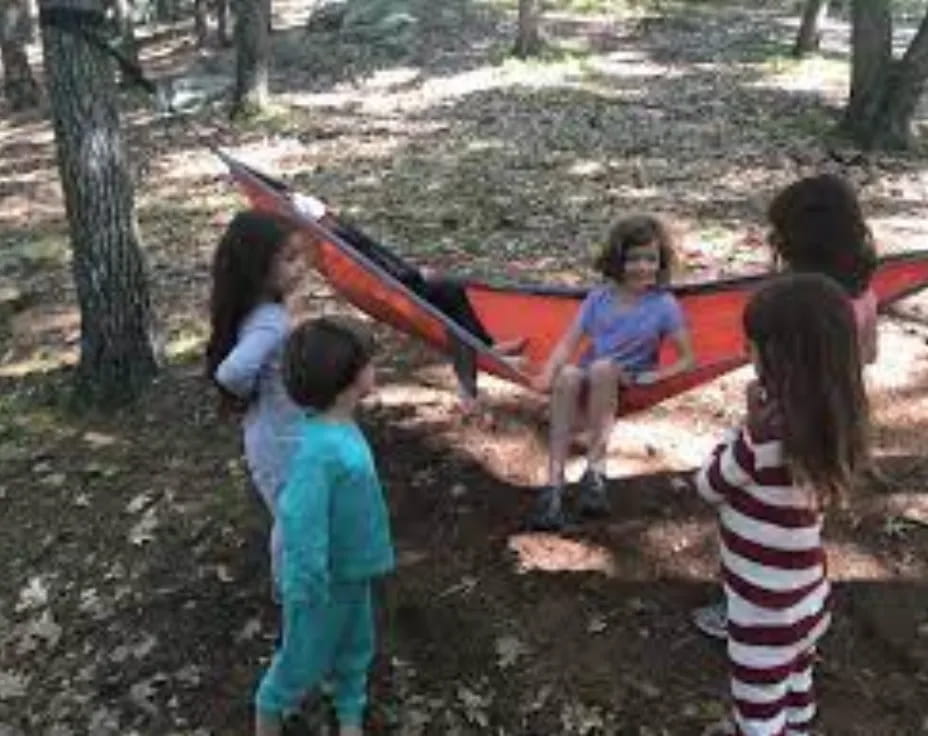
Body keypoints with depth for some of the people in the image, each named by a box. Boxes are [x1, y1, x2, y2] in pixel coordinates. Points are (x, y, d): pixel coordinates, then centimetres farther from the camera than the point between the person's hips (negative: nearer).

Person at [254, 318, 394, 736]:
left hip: (354, 569, 8)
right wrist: (310, 588, -25)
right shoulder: (320, 449, -34)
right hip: (327, 577, -8)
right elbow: (301, 522, -32)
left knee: (354, 649, 25)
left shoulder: (343, 426, -5)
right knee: (305, 658, 16)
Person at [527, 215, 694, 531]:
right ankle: (554, 484, -41)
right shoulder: (599, 297, 7)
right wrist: (548, 374, -18)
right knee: (568, 374, -33)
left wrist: (650, 377, -17)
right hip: (586, 386, 2)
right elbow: (569, 342, 0)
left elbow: (687, 359, -1)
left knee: (603, 366, -34)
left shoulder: (664, 305, 1)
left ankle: (595, 470, -31)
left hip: (625, 387, -2)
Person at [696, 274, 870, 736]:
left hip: (765, 611, -7)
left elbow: (708, 487, -12)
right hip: (804, 598, 8)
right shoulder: (834, 423, -7)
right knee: (793, 682, 29)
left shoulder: (764, 439, -31)